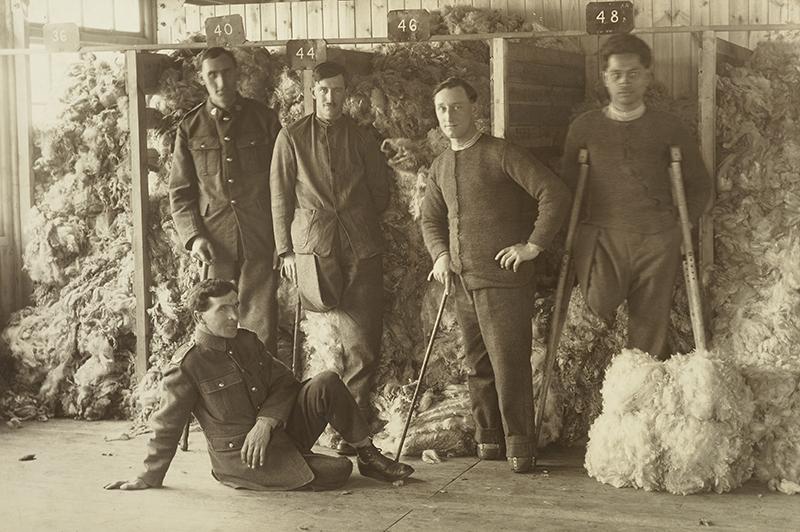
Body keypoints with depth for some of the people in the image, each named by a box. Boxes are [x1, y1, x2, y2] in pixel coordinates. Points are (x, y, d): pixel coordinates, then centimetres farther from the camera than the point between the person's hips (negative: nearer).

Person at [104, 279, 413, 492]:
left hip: (279, 431, 7)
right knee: (337, 471, -22)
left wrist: (266, 422, -11)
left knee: (326, 383, -15)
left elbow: (284, 382, 8)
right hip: (240, 458, -7)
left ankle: (369, 457, -4)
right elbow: (166, 427, -8)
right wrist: (149, 479, -4)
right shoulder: (187, 366, -15)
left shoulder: (246, 342, 7)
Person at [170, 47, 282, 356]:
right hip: (216, 245, 1)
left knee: (260, 328, -2)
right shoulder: (190, 128, 10)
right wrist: (193, 236, -4)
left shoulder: (264, 119, 8)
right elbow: (180, 192, 12)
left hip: (261, 241, -1)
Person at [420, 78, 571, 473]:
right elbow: (431, 219, 27)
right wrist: (441, 254, 8)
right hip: (462, 280, 7)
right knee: (476, 364, 10)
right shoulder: (440, 167, 15)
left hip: (503, 278, -7)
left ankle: (519, 444, -1)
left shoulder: (501, 154, -6)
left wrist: (534, 244, -13)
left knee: (509, 362, -8)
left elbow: (555, 193, -11)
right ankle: (488, 440, 20)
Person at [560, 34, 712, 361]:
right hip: (601, 236, 0)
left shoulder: (668, 129, 10)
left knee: (649, 333, 0)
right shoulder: (584, 128, 9)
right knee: (601, 304, -27)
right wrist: (580, 227, 8)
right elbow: (567, 185, 18)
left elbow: (700, 184, 19)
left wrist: (683, 224, 8)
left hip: (656, 240, 0)